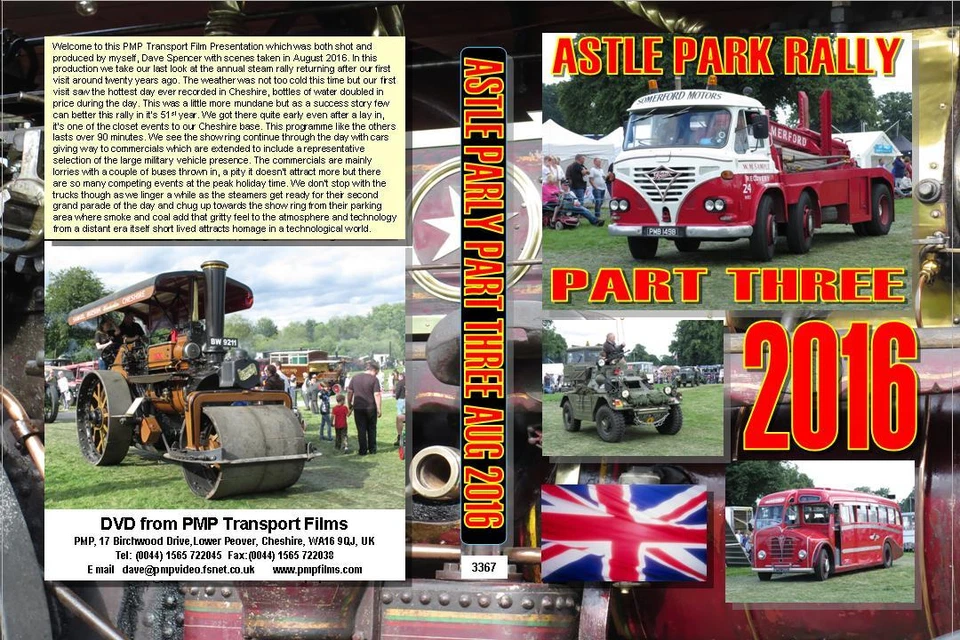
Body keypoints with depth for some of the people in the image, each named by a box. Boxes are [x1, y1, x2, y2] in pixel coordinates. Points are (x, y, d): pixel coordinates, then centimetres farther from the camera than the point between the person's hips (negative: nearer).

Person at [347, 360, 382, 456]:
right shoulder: (374, 379, -7)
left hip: (358, 408, 2)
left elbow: (349, 392, 7)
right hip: (371, 408, -2)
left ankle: (362, 450, 5)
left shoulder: (355, 378, 5)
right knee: (371, 429, 13)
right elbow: (377, 395, -12)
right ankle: (372, 449, 17)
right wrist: (379, 409, -9)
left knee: (361, 430, 5)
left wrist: (349, 405, 15)